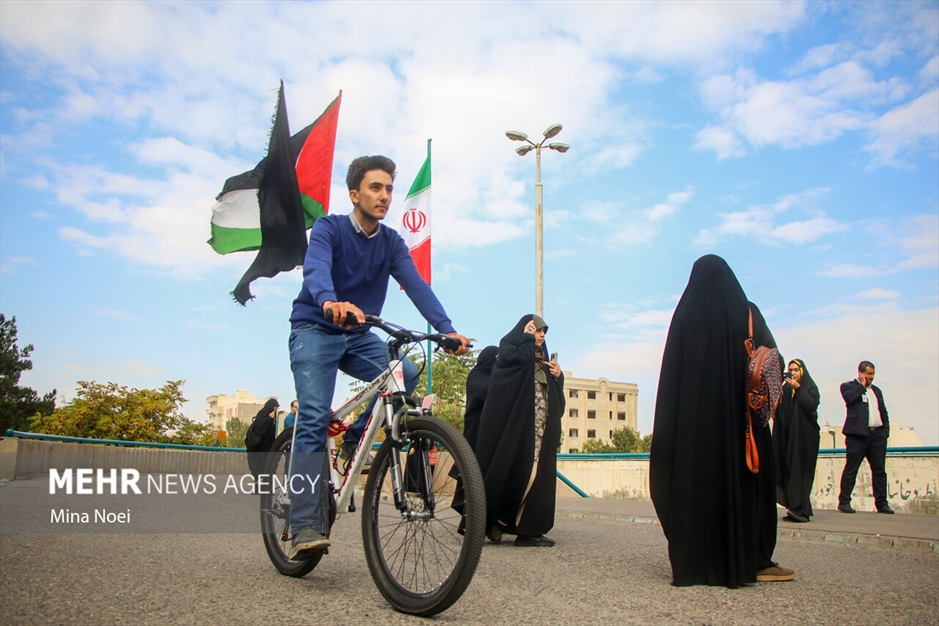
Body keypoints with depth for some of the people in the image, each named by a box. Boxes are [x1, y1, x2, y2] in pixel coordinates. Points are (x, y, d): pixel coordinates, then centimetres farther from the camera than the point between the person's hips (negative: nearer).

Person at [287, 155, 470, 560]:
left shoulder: (392, 243, 2)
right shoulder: (329, 228, -10)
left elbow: (415, 285, -12)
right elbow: (316, 268, -31)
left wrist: (447, 329, -29)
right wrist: (330, 302, -55)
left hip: (358, 337, 4)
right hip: (315, 331, -4)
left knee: (405, 374, -24)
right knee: (314, 418, -20)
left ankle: (355, 439, -1)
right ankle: (305, 527, -21)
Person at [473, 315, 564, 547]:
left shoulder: (542, 360, 23)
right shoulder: (509, 347, 2)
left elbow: (554, 394, 24)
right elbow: (520, 359, -22)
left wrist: (558, 376, 4)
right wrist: (527, 337, -6)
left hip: (541, 428, 8)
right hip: (518, 425, -8)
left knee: (538, 475, 2)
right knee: (521, 472, -14)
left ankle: (528, 530, 4)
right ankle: (495, 518, -1)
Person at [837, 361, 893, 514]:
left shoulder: (876, 390, 22)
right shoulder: (848, 386, 6)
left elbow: (883, 412, 21)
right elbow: (849, 398, -17)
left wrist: (885, 431, 8)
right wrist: (862, 385, -2)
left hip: (877, 434, 5)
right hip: (858, 434, -5)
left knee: (880, 470, 5)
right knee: (851, 469, -3)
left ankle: (882, 503, 12)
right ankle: (844, 502, 2)